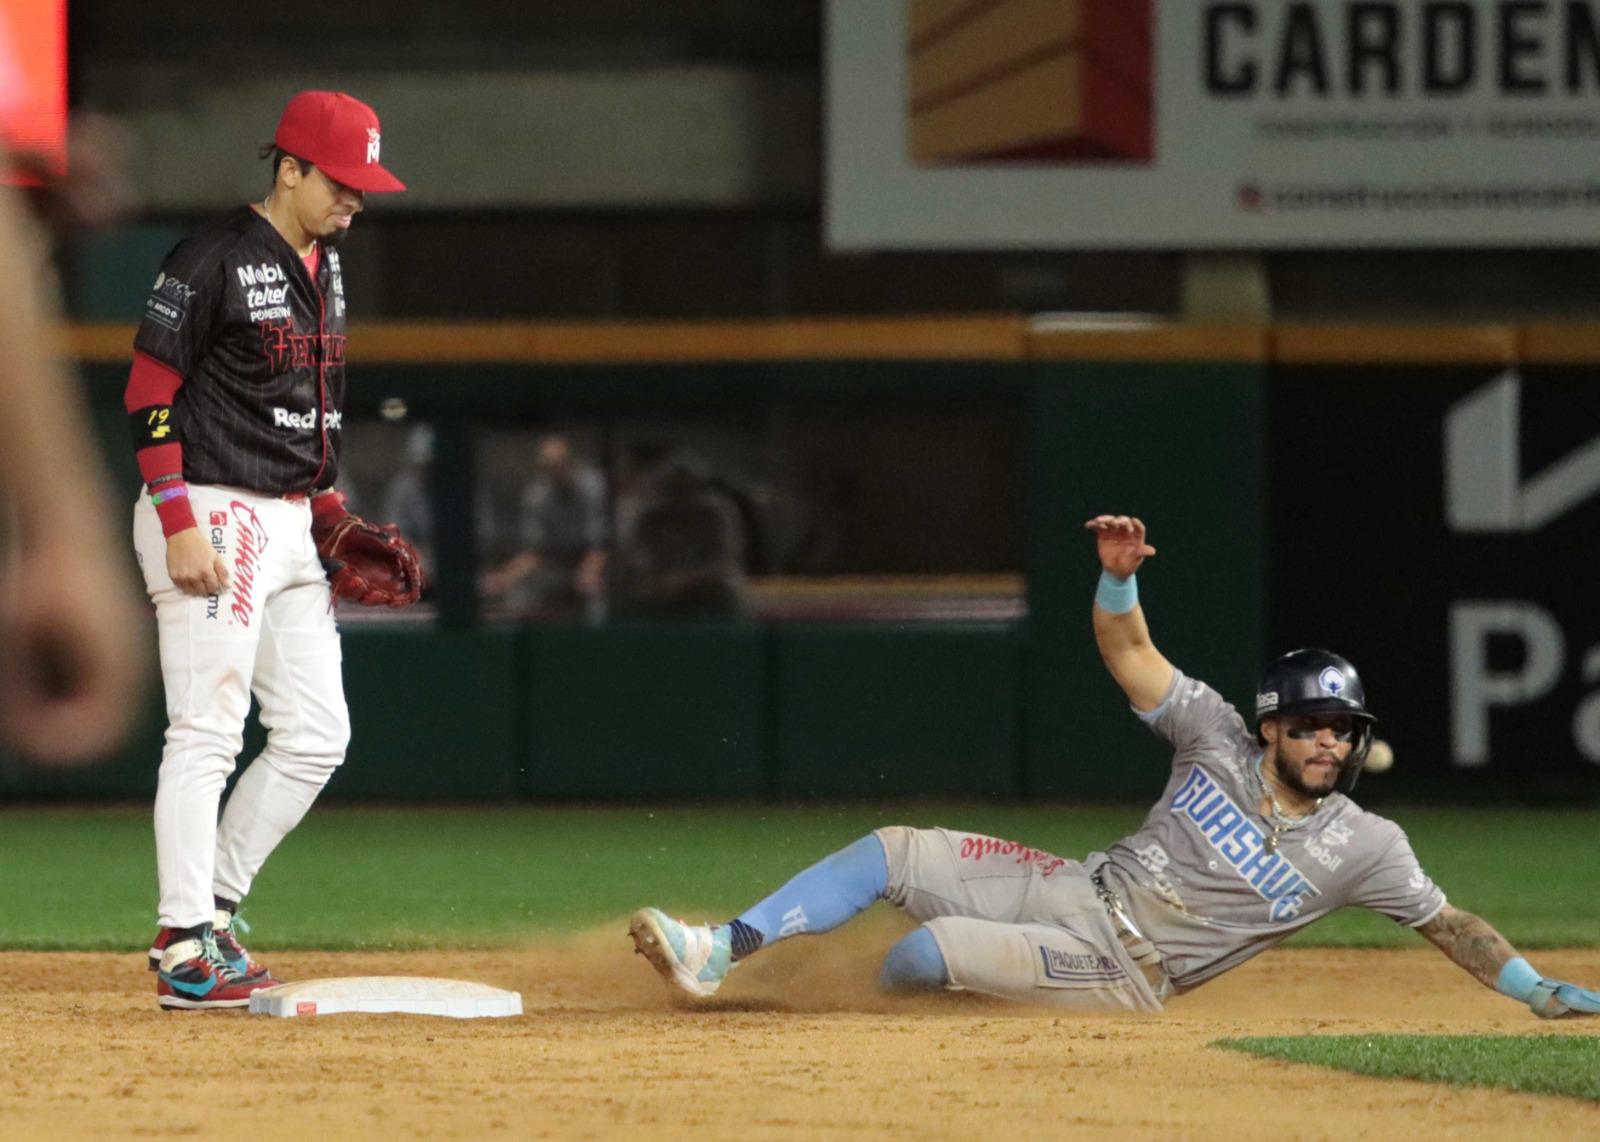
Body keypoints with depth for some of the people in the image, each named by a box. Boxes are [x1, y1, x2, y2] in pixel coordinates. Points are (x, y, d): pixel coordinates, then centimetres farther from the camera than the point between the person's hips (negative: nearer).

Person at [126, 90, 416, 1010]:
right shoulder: (214, 260, -12)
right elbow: (149, 397, -13)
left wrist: (335, 520, 16)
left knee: (317, 736, 8)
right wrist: (180, 527, -20)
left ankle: (211, 911, 16)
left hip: (294, 522, 9)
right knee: (208, 731, -10)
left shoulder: (326, 264, 15)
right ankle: (185, 951, -8)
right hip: (214, 517, -9)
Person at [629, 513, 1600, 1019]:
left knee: (929, 952, -26)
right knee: (890, 852, -7)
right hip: (1078, 892, 4)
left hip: (1121, 973, -4)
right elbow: (1127, 650, -6)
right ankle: (717, 955, -3)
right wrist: (1119, 574, -26)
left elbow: (1447, 923, -5)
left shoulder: (1364, 845, -10)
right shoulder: (1218, 736, -3)